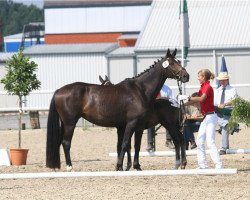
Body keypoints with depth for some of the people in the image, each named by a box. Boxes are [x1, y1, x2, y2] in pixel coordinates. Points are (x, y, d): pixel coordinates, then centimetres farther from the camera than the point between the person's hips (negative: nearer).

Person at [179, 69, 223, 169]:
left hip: (211, 117, -10)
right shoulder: (202, 87, 14)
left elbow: (201, 99, -30)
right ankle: (203, 165, 13)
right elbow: (195, 100, 18)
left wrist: (187, 97, -29)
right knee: (199, 142, 10)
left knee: (210, 143, -13)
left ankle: (219, 165, -13)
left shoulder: (208, 87, -14)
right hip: (205, 117, 10)